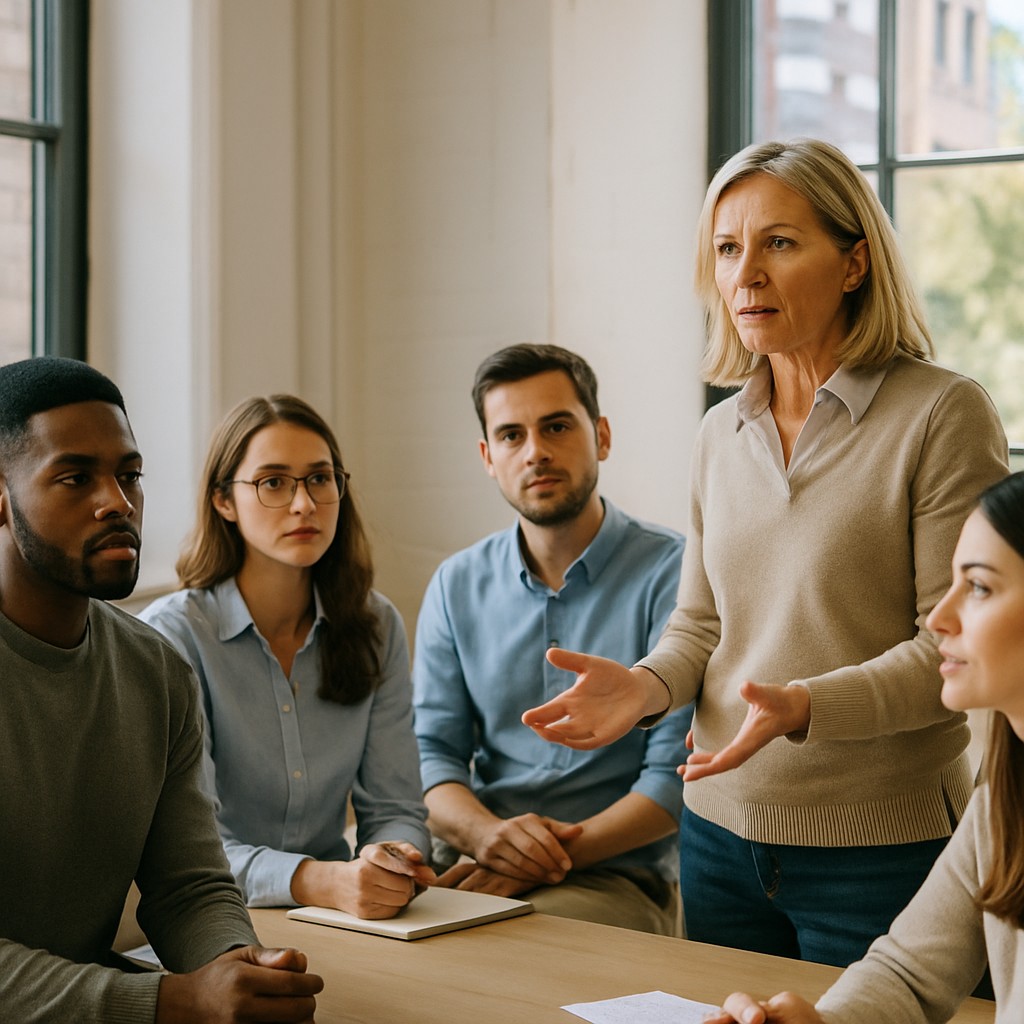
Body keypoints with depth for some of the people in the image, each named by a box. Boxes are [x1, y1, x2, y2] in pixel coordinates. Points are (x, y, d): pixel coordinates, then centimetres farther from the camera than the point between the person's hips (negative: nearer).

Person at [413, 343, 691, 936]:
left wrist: (560, 852, -20)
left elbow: (677, 774, -8)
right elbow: (431, 752, 8)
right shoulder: (458, 586, 12)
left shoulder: (671, 574, -4)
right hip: (475, 865, 4)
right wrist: (486, 832, -15)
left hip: (616, 875, -4)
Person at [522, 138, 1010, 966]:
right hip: (723, 829, 6)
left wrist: (805, 705, -28)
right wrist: (645, 686, -8)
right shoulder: (723, 434, 9)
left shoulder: (943, 415, -11)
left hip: (881, 845, -6)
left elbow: (955, 647, -14)